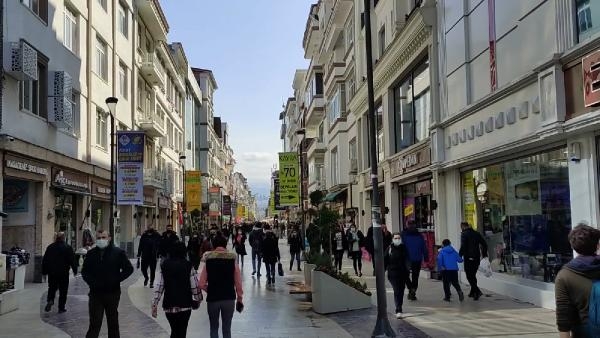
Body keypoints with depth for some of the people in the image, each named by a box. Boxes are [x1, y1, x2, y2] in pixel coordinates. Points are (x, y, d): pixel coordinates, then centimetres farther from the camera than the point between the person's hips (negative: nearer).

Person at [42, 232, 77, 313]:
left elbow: (44, 260, 8)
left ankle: (50, 300, -9)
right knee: (63, 291, 5)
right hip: (63, 273, -3)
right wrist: (75, 270, 5)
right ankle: (61, 308, 6)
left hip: (52, 273, 3)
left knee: (52, 288, 17)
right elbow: (72, 260, -6)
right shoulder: (68, 248, -6)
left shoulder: (50, 247, 4)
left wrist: (44, 271, 14)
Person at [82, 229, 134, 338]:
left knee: (113, 322, 12)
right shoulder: (91, 254, 6)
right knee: (94, 323, -3)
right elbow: (84, 271, 13)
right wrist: (91, 282, -4)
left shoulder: (118, 253, -2)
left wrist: (116, 280, -9)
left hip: (112, 293, -1)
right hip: (95, 293, 1)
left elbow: (129, 269, 0)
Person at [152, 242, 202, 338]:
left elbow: (159, 286, 0)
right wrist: (198, 299, 11)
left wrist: (154, 304, 5)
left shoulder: (164, 265, 1)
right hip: (185, 305, -2)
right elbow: (194, 286, -6)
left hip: (168, 305, 3)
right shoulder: (188, 266, -6)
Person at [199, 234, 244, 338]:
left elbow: (202, 284, -6)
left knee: (214, 328, 16)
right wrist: (240, 299, 6)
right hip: (229, 299, 0)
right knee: (227, 329, 12)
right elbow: (238, 283, -6)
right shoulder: (233, 260, -5)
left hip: (212, 299, 0)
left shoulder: (208, 261, -4)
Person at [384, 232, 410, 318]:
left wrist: (408, 267, -19)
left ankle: (398, 309, 27)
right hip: (393, 273, -2)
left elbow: (407, 259, -3)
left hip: (402, 273, 2)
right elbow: (385, 261, 3)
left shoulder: (403, 248, 4)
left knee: (401, 291, 10)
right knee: (397, 291, -10)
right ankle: (398, 311, -12)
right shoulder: (389, 249, 1)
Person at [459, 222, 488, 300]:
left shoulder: (464, 234, -8)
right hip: (477, 258, 7)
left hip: (468, 258, -6)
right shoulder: (476, 233, 11)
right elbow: (484, 244, 10)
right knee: (473, 275, 19)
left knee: (469, 276, -2)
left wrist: (459, 256, -13)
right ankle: (472, 292, 25)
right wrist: (484, 254, 14)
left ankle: (477, 291, -18)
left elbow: (463, 246, -19)